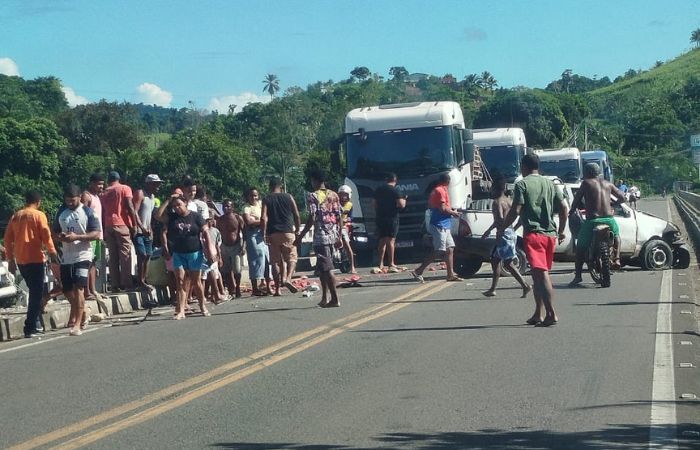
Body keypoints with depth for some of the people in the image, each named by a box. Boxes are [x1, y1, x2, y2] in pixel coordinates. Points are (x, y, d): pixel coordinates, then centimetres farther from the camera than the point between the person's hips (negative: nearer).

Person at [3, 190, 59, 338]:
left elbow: (7, 239, 11)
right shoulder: (39, 215, -5)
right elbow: (46, 236, -11)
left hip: (20, 260, 6)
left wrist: (10, 259, 16)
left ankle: (35, 324, 21)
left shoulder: (15, 216, 11)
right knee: (36, 293, -3)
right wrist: (53, 253, -2)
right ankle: (30, 328, -10)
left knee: (34, 291, 19)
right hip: (35, 259, -6)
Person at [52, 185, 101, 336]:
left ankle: (77, 325, -13)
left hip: (83, 256, -6)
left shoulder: (87, 212, -4)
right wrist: (61, 237, -5)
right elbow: (55, 233, 19)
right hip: (66, 257, 6)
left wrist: (77, 236, -19)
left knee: (78, 288, -14)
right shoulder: (61, 213, 12)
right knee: (67, 290, 10)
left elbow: (96, 234, -8)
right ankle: (81, 313, 35)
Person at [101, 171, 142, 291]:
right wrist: (137, 223, -7)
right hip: (122, 224, -4)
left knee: (113, 256, 5)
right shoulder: (125, 189, 4)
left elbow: (103, 213, 15)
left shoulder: (104, 193, 17)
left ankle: (115, 285, 1)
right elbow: (130, 207, -7)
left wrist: (104, 231, 16)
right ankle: (126, 283, -10)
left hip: (108, 226, 4)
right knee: (125, 254, -4)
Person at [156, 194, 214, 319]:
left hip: (195, 253, -2)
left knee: (196, 281, 7)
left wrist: (209, 251, -9)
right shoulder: (172, 217, 4)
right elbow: (159, 215, -10)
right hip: (178, 254, 2)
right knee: (180, 281, -5)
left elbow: (205, 233, -3)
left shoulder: (195, 216, -3)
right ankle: (181, 310, -6)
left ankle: (203, 307, 23)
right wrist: (168, 201, -7)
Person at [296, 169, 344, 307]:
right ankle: (325, 298, 19)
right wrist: (339, 237, 17)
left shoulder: (313, 196, -9)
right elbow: (340, 217, 9)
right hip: (333, 236, 7)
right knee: (323, 268, 17)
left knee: (327, 269, -3)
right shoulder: (334, 195, 9)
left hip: (321, 237, -7)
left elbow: (312, 219, -15)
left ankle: (335, 299, -5)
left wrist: (300, 236, -10)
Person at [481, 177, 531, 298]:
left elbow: (500, 219, -25)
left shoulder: (497, 202, -11)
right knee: (495, 260, 14)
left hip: (504, 234, -9)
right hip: (511, 233, 9)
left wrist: (488, 230, -17)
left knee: (508, 263, -5)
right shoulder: (509, 201, 14)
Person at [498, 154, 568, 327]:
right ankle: (539, 314, 21)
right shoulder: (550, 184, 14)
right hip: (550, 234, 6)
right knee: (540, 274, 15)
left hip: (533, 233, -6)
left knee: (541, 273, -12)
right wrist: (561, 231, 20)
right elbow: (564, 208, 12)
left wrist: (502, 228, -1)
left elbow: (515, 210, -11)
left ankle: (551, 313, -22)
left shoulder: (522, 185, -4)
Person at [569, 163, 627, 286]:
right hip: (609, 219, 4)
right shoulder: (607, 184, 12)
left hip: (592, 220, -3)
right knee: (616, 234, 36)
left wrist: (572, 211, 17)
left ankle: (578, 275, 2)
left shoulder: (586, 183, 2)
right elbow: (622, 197, 15)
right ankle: (616, 259, 20)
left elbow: (577, 198, 0)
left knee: (580, 246, 11)